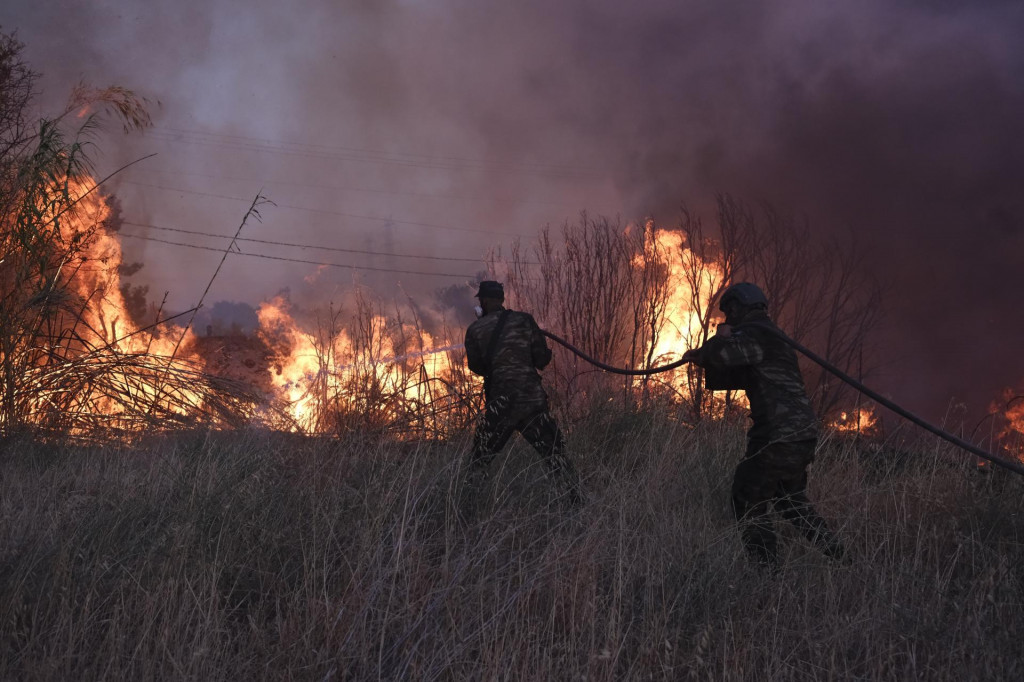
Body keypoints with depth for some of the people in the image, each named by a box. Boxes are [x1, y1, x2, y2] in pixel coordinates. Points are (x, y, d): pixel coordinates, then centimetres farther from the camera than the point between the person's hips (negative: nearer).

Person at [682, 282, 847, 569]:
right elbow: (741, 376, 30)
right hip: (802, 431, 10)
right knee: (791, 498, 25)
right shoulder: (770, 335, 22)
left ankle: (768, 569, 0)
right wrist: (703, 361, 19)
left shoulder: (755, 334, -11)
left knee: (749, 499, 1)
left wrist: (720, 338, -4)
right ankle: (837, 554, 26)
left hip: (779, 436, -10)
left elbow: (719, 353, -27)